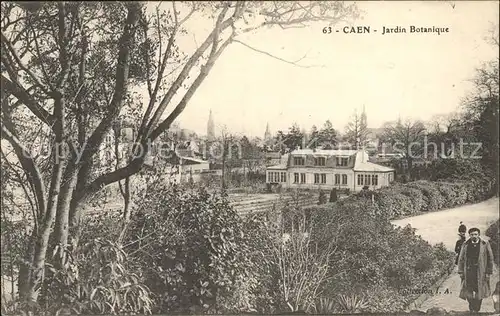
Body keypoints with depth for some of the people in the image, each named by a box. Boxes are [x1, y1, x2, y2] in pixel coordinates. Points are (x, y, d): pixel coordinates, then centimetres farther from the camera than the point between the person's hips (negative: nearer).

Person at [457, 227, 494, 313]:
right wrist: (461, 272, 4)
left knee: (479, 292, 4)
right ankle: (471, 308, 23)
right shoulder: (465, 245, 5)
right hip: (468, 272, 1)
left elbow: (490, 259, 3)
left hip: (480, 272, -1)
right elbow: (461, 259, 9)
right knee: (468, 292, 2)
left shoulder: (485, 244, 1)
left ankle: (476, 310, 21)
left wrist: (489, 272, -1)